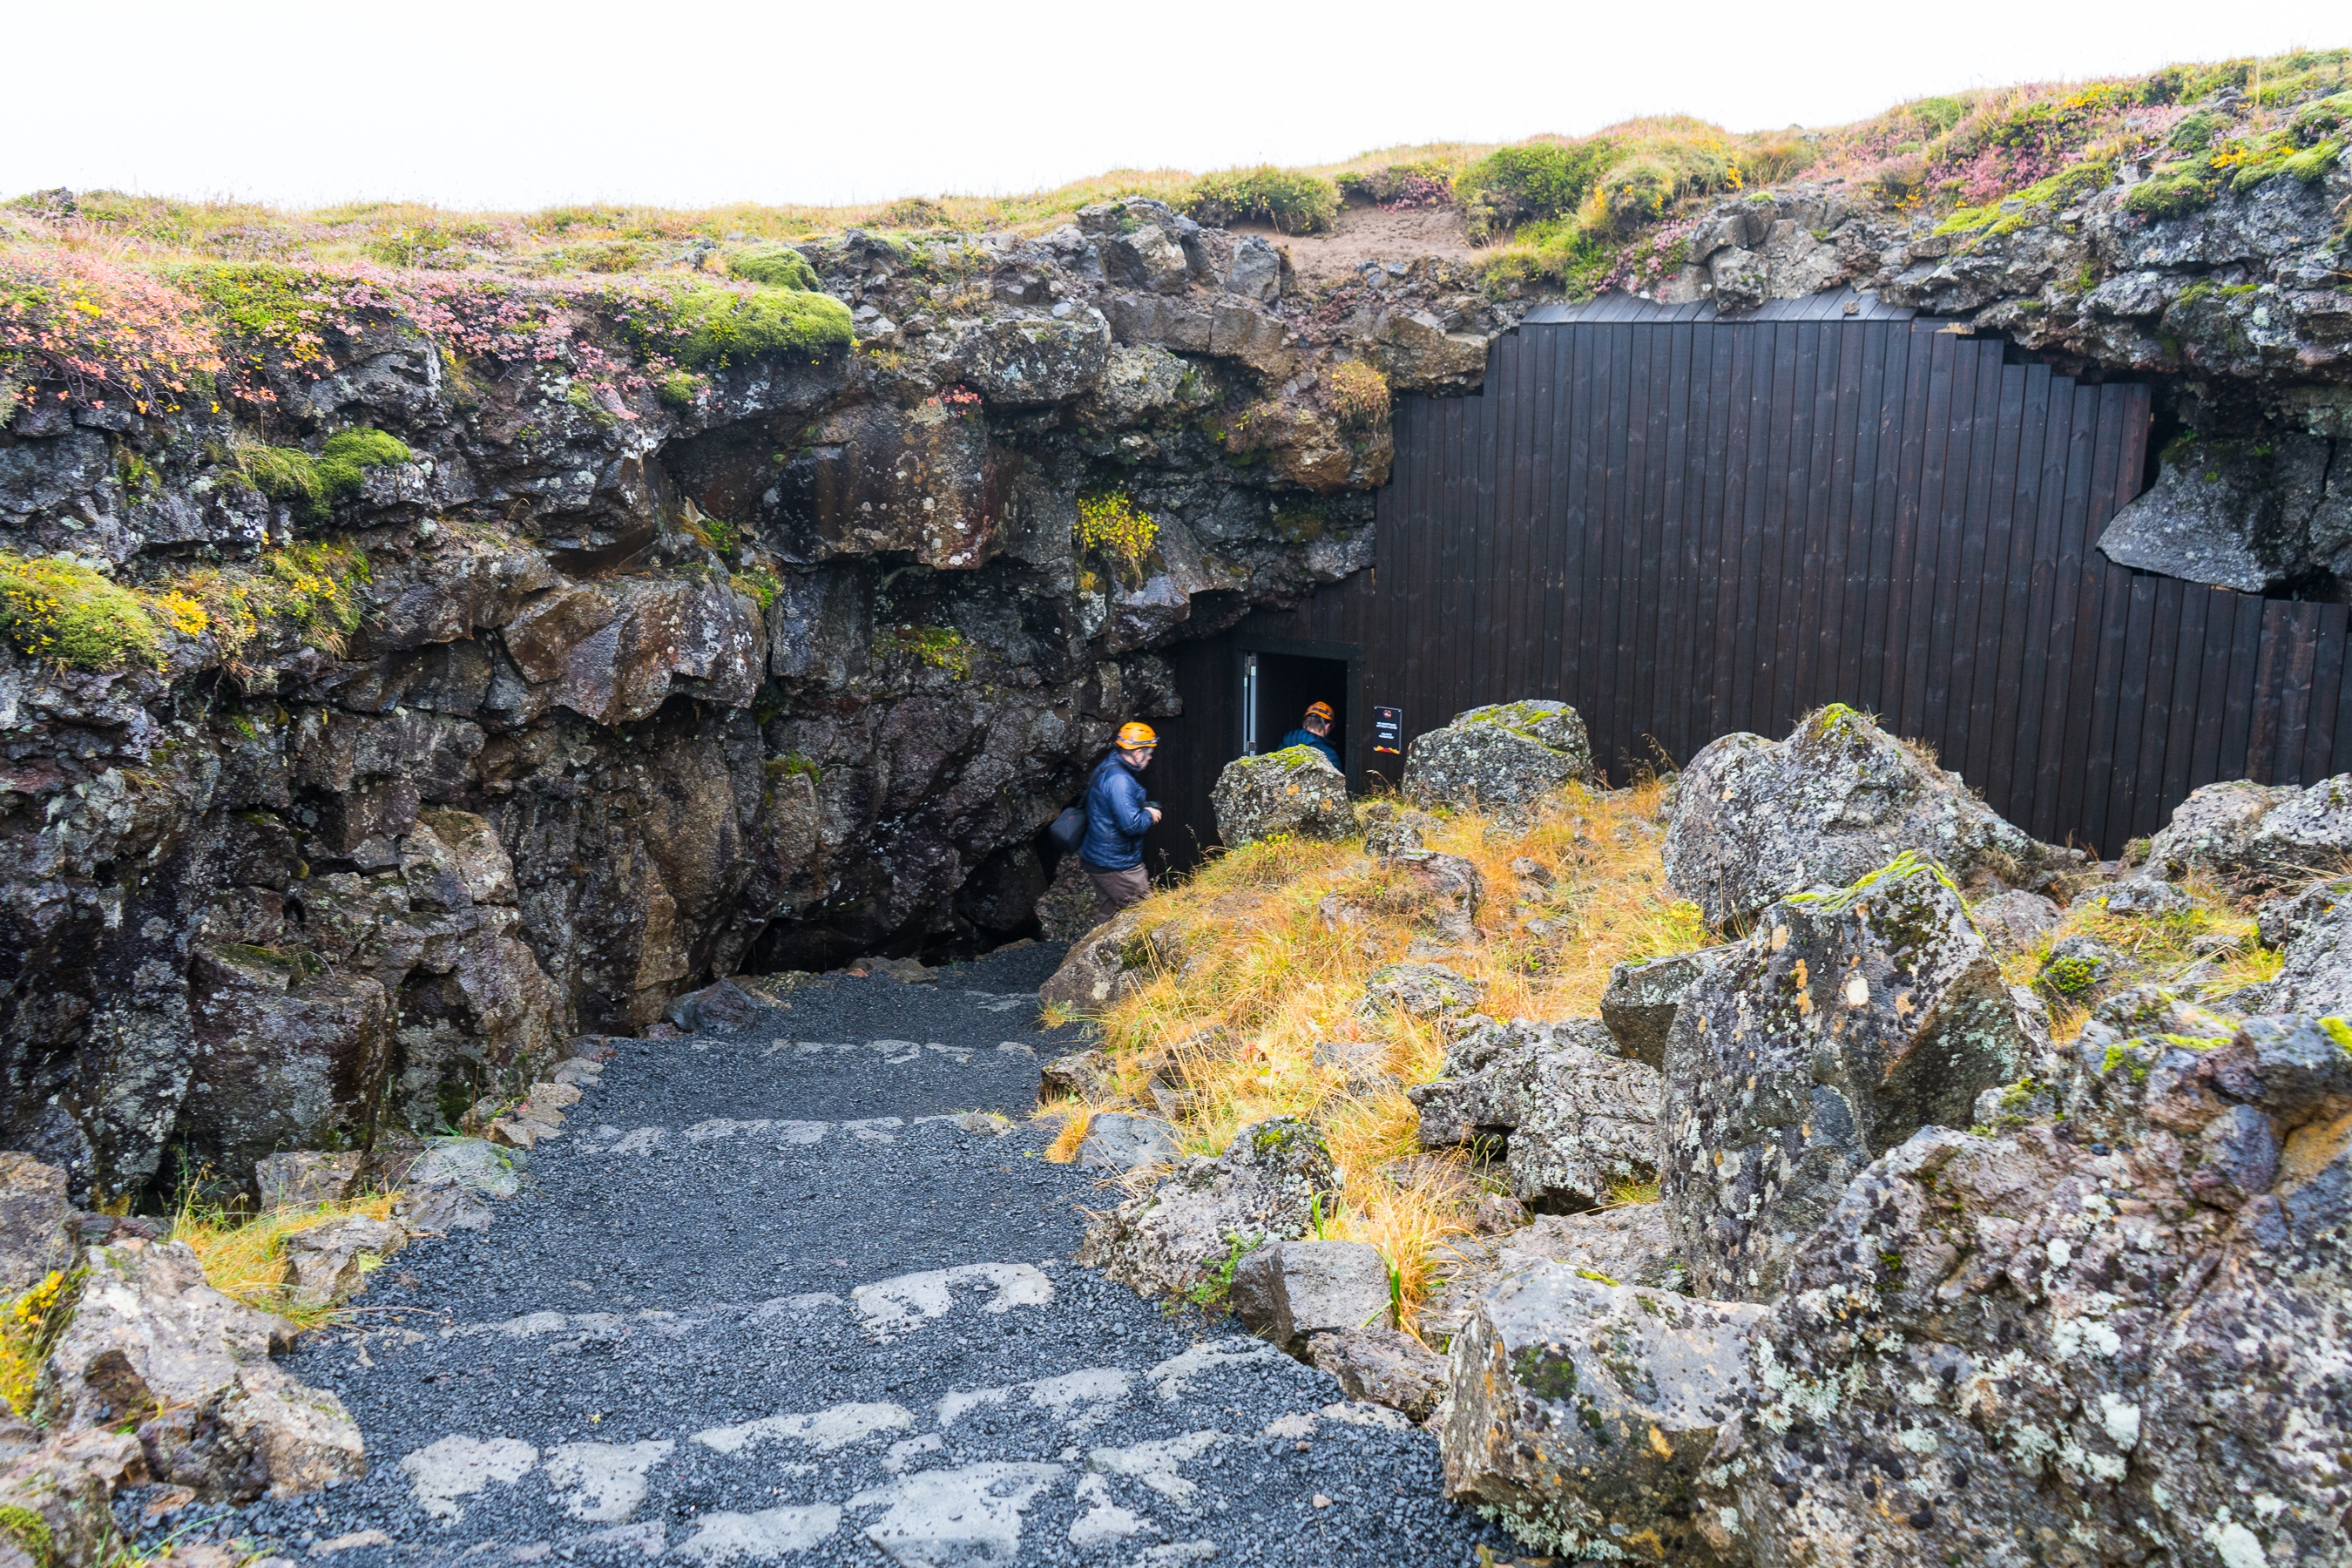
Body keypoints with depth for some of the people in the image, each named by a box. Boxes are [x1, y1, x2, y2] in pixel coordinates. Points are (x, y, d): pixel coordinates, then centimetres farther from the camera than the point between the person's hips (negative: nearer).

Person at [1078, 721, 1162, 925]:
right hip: (1117, 866, -10)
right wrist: (1149, 815, -10)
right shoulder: (1119, 780, -24)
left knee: (1106, 916, 18)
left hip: (1099, 860, 10)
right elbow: (1131, 824, -29)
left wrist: (1143, 808, 11)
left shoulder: (1108, 768, 9)